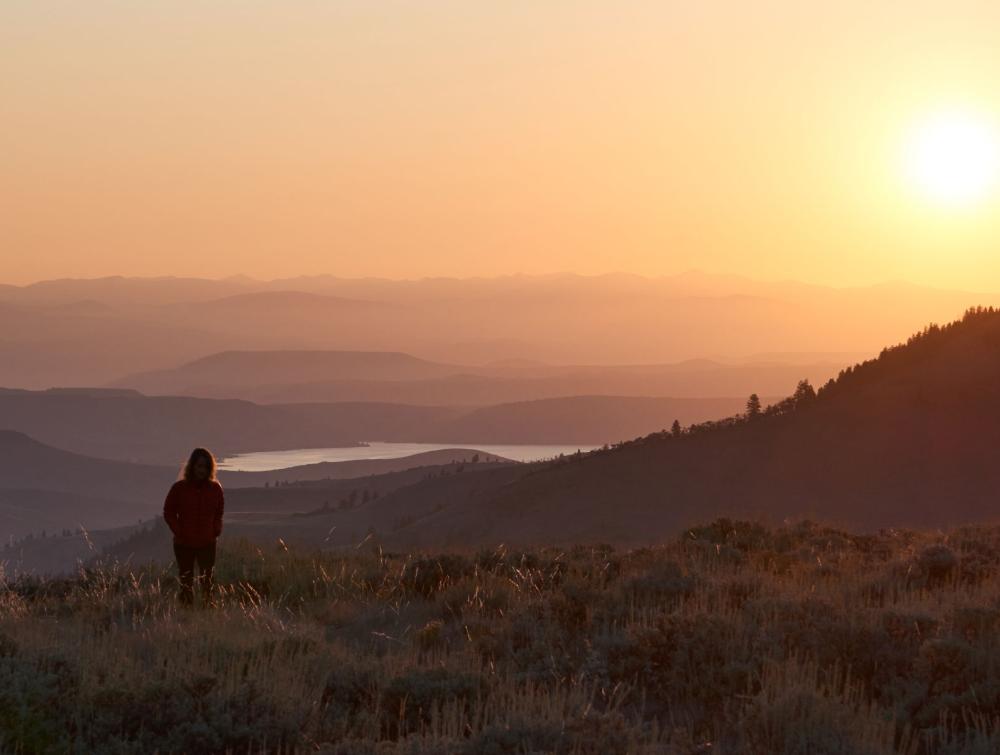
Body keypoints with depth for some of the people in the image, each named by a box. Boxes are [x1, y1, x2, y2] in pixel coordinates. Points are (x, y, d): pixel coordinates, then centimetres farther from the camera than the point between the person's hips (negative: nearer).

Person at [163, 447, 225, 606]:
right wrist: (178, 532, -5)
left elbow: (219, 512, 14)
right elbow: (169, 512, 4)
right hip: (184, 544, -1)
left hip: (207, 543, 1)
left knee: (207, 583, 1)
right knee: (186, 583, 4)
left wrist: (216, 531, 1)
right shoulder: (180, 488, -4)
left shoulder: (215, 488, 1)